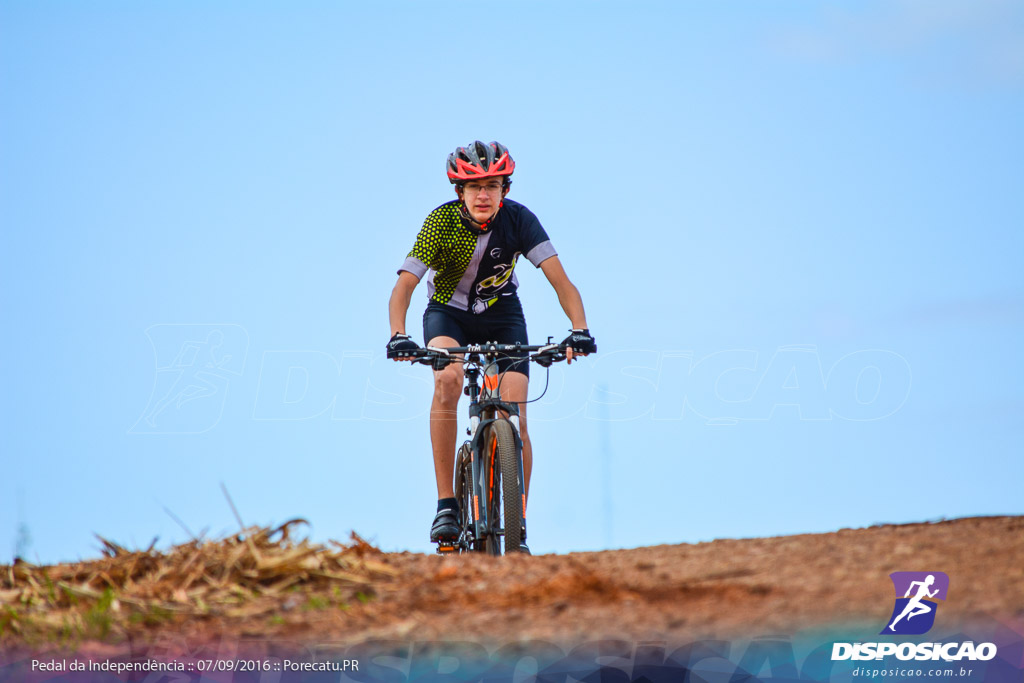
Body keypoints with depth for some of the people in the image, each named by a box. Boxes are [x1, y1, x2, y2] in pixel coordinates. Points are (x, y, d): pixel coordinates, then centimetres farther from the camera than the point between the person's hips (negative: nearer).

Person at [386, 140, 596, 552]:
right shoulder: (442, 222, -24)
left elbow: (559, 277, -26)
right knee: (447, 380, -33)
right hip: (448, 314, -1)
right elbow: (404, 285, -31)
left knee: (516, 422, -14)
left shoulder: (518, 219, -21)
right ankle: (446, 504, -27)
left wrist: (579, 329, -42)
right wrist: (399, 336, -49)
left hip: (502, 316, 1)